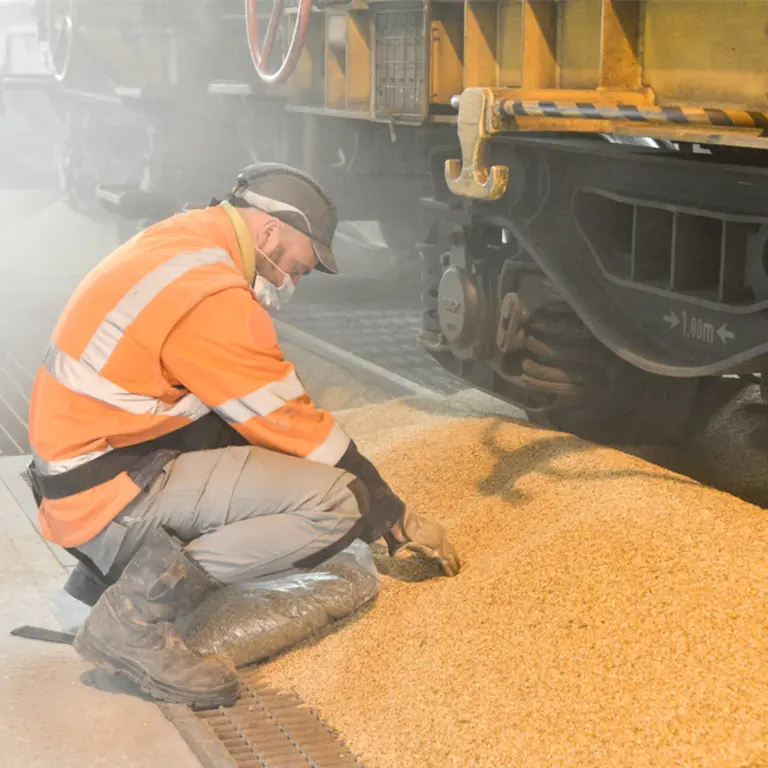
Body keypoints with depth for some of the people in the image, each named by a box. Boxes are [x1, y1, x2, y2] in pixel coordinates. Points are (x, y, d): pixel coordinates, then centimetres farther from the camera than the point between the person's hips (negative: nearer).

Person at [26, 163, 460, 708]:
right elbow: (290, 423, -13)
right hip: (111, 501, -10)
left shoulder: (178, 248, 10)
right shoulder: (209, 296, -20)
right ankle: (136, 614, -16)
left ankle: (115, 562, 12)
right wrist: (398, 519, 0)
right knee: (338, 503, -17)